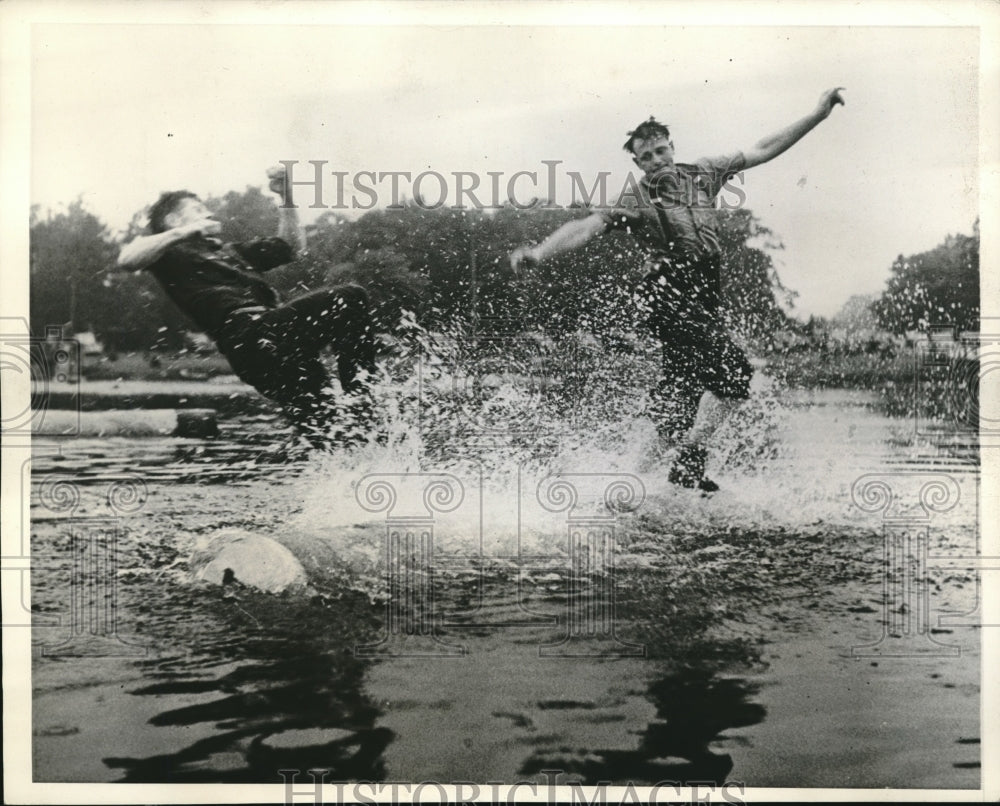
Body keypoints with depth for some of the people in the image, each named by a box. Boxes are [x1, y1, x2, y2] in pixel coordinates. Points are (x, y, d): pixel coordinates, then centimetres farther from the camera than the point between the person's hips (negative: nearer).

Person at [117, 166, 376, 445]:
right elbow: (126, 259, -2)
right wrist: (182, 233, -6)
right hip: (243, 332, -8)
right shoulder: (170, 252, 20)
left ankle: (360, 400, -23)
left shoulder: (230, 252, 40)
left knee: (351, 297, -15)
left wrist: (287, 197, 31)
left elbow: (292, 245, 42)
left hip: (277, 326, 8)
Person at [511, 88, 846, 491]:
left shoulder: (702, 174, 13)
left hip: (704, 298, 7)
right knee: (734, 367, -18)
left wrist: (819, 113, 17)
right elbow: (585, 226, -12)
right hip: (668, 294, -7)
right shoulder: (635, 201, -1)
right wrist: (537, 252, -27)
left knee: (684, 386, 10)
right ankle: (689, 456, -13)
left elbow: (763, 150, 18)